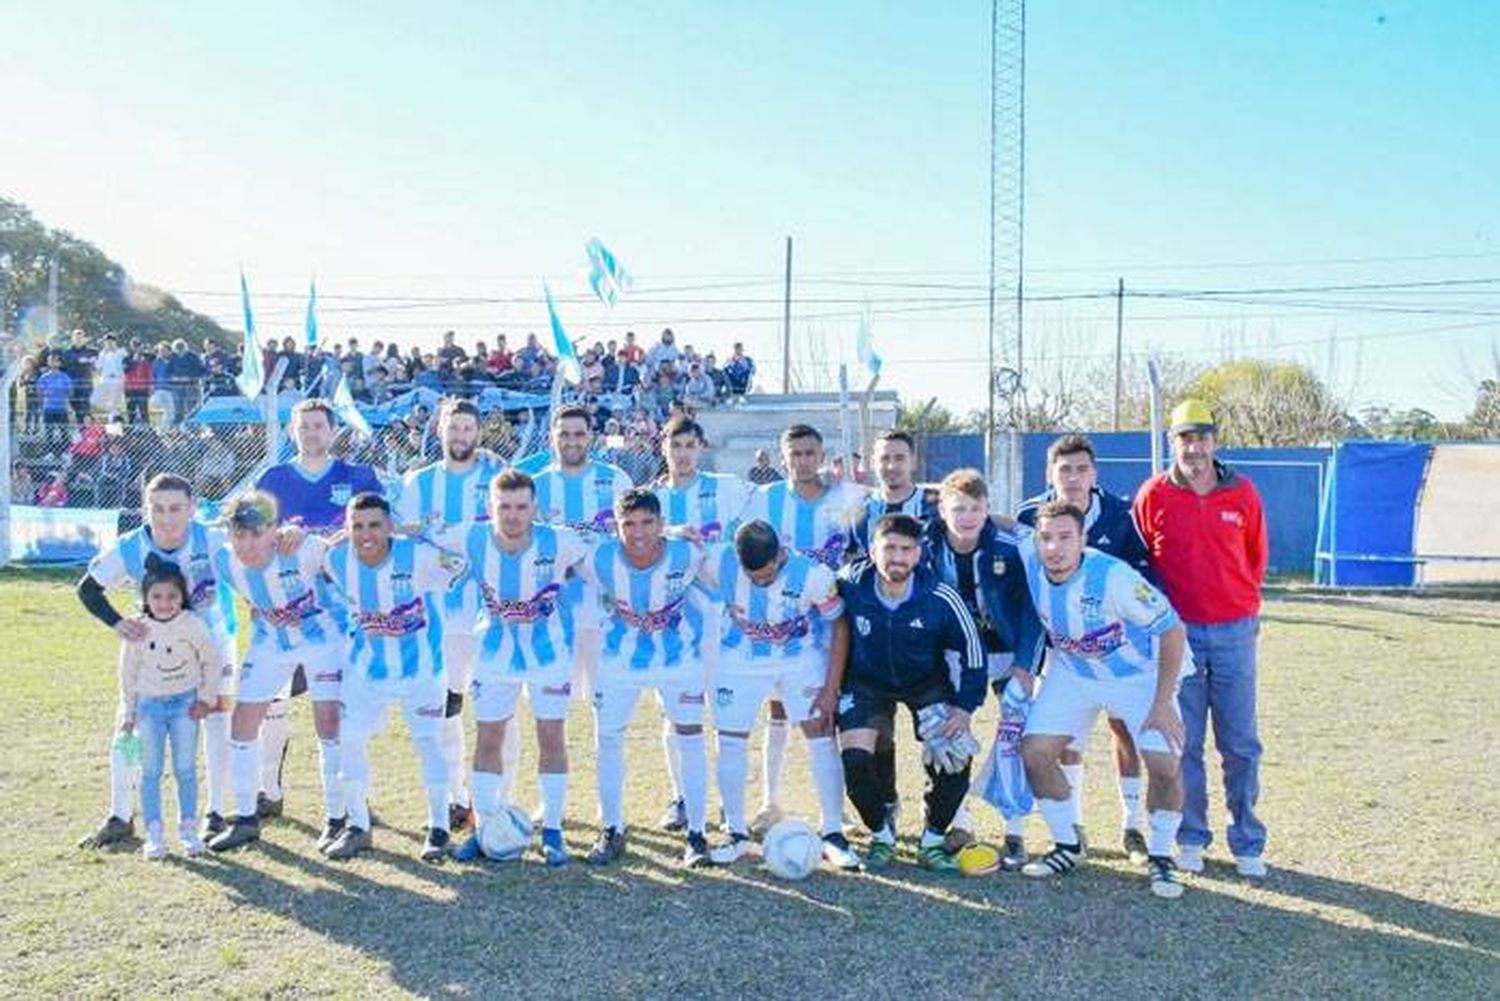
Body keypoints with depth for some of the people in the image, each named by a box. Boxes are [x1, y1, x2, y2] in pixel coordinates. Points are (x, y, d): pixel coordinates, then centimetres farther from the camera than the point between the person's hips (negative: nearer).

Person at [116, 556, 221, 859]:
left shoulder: (192, 624, -12)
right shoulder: (138, 629, -8)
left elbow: (211, 661, 0)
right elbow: (128, 674, 3)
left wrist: (207, 698, -3)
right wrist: (127, 714, 6)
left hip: (185, 702, -1)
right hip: (149, 704, 1)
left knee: (185, 769, 3)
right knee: (151, 771, 2)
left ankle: (189, 829, 13)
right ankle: (154, 834, 7)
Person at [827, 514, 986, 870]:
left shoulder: (941, 599, -25)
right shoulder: (851, 583, -24)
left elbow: (972, 654, -11)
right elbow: (837, 624, -2)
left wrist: (965, 707, -15)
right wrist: (832, 685, -2)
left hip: (927, 683, 0)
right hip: (866, 683, 0)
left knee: (957, 755, -17)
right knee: (854, 760, -18)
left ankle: (933, 841, 7)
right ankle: (881, 836, 11)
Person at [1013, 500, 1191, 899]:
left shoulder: (1112, 576, -34)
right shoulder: (1028, 558, -21)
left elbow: (1171, 629, -24)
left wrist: (1163, 701, -23)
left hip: (1140, 674, -4)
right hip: (1072, 672, 4)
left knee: (1165, 765, -16)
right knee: (1034, 751, -7)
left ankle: (1160, 856, 9)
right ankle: (1068, 846, 14)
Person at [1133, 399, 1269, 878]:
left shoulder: (1242, 493, 2)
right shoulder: (1154, 495, -2)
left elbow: (1257, 556, 15)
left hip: (1235, 631, 1)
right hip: (1178, 632, -1)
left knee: (1240, 744, 5)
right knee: (1183, 742, 4)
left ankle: (1247, 844, 16)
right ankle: (1191, 838, 18)